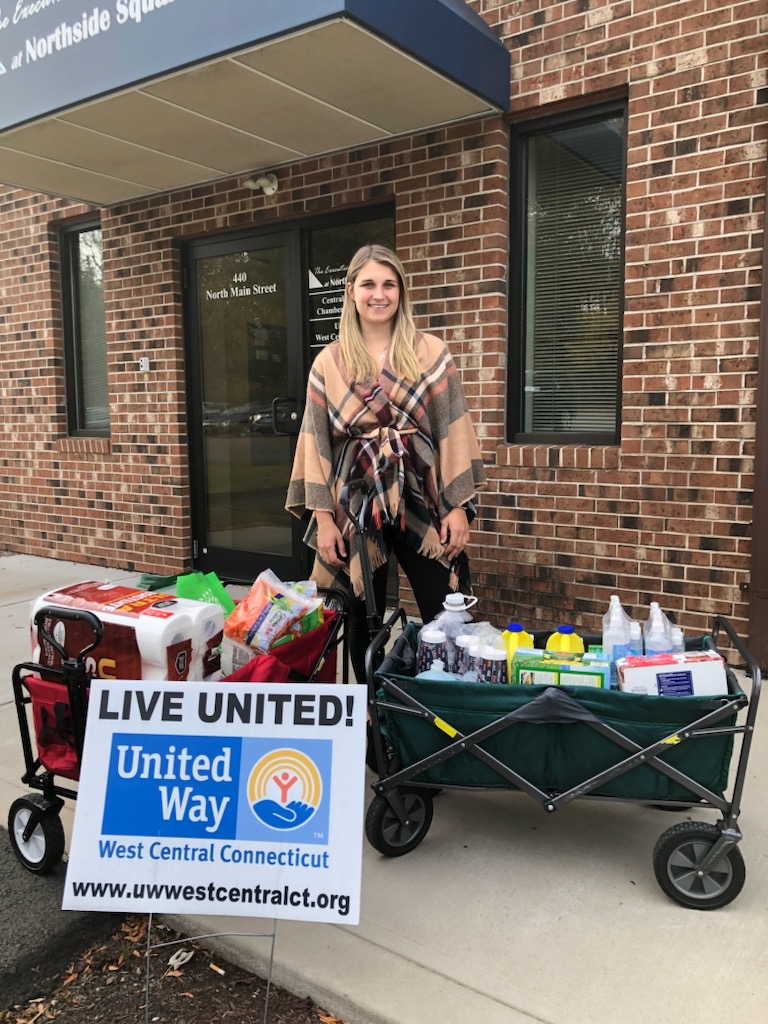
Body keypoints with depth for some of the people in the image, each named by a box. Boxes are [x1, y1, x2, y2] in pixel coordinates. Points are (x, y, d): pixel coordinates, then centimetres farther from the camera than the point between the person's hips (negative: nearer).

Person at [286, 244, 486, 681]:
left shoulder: (431, 353, 3)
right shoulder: (329, 362, 6)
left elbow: (453, 431, 0)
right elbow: (316, 442, 4)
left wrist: (458, 506, -6)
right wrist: (323, 516, -3)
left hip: (422, 499, -1)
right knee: (363, 620, 11)